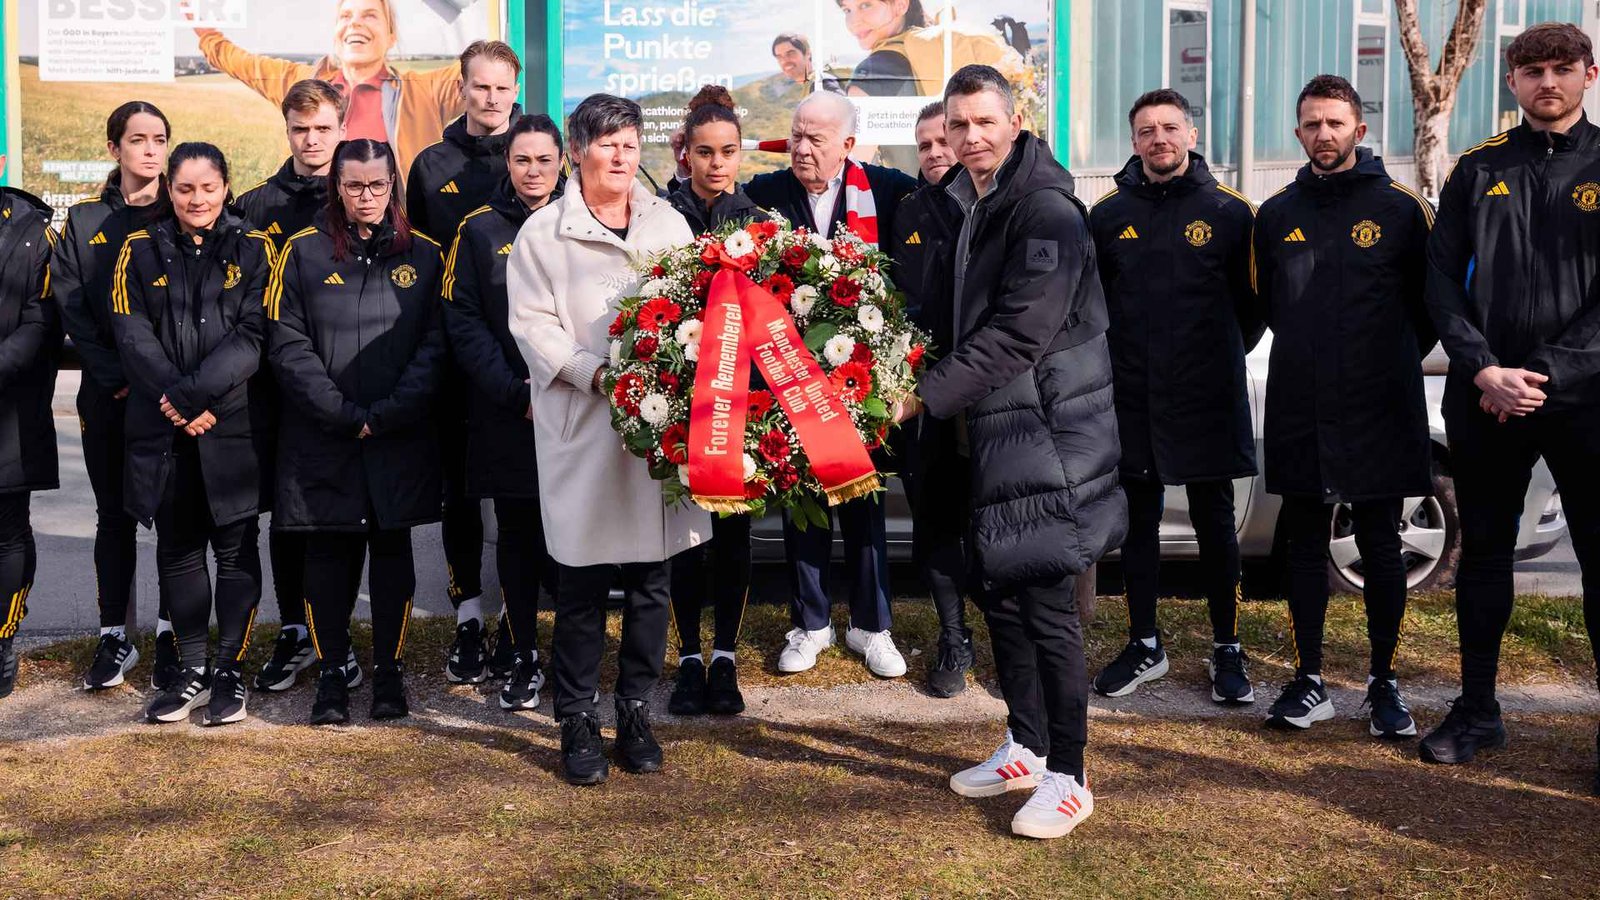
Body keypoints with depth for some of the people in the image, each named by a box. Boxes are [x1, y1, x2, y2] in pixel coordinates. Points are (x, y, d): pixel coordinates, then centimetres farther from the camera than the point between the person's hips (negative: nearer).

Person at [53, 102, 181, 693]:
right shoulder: (84, 223, 7)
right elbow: (72, 311, 1)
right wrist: (118, 376, -10)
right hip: (108, 395, 1)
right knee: (114, 516, 7)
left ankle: (169, 636, 12)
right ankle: (114, 638, 16)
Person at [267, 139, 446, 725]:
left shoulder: (422, 255, 5)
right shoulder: (303, 252, 3)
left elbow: (435, 345, -2)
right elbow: (287, 343, -3)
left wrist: (385, 414, -12)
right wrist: (344, 413, -13)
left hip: (401, 439, 1)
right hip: (322, 438, 0)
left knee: (392, 549, 7)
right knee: (329, 552, 4)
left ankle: (388, 671, 18)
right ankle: (331, 673, 15)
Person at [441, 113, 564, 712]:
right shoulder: (480, 230, 5)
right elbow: (463, 322, -1)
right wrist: (516, 393, -10)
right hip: (505, 415, 0)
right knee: (517, 535, 8)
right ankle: (524, 657, 20)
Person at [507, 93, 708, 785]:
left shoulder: (669, 224, 13)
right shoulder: (544, 232, 3)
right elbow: (532, 325, -4)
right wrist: (597, 372, -17)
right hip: (582, 426, -3)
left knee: (651, 579, 8)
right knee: (582, 584, 1)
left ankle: (636, 712, 22)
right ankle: (577, 720, 15)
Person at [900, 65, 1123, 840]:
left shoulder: (1049, 212, -15)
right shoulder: (963, 208, 12)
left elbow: (1014, 335, -23)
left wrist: (923, 396, -22)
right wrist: (942, 404, 2)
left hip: (1048, 439, -9)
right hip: (987, 436, 9)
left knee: (1046, 607, -4)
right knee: (999, 594, 15)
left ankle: (1068, 777, 8)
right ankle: (1025, 747, 31)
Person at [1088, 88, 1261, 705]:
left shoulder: (1228, 212, 1)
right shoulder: (1109, 215, 6)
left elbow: (1253, 301, 7)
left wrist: (1222, 358, 4)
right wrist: (1118, 356, 9)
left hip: (1206, 399, -2)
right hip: (1132, 398, 2)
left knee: (1215, 525, 4)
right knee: (1139, 523, 9)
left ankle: (1226, 651, 16)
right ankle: (1144, 647, 22)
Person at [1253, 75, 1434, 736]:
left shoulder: (1400, 209, 0)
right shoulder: (1277, 214, 9)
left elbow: (1428, 302, 6)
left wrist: (1391, 364, 6)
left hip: (1378, 411, -3)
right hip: (1298, 412, 3)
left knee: (1379, 546, 4)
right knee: (1303, 545, 7)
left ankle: (1384, 682, 15)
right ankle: (1309, 681, 16)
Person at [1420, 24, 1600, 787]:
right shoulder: (1478, 171, 9)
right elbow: (1442, 280, 4)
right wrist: (1483, 370, -9)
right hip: (1485, 400, 2)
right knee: (1483, 555, 10)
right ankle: (1477, 711, 22)